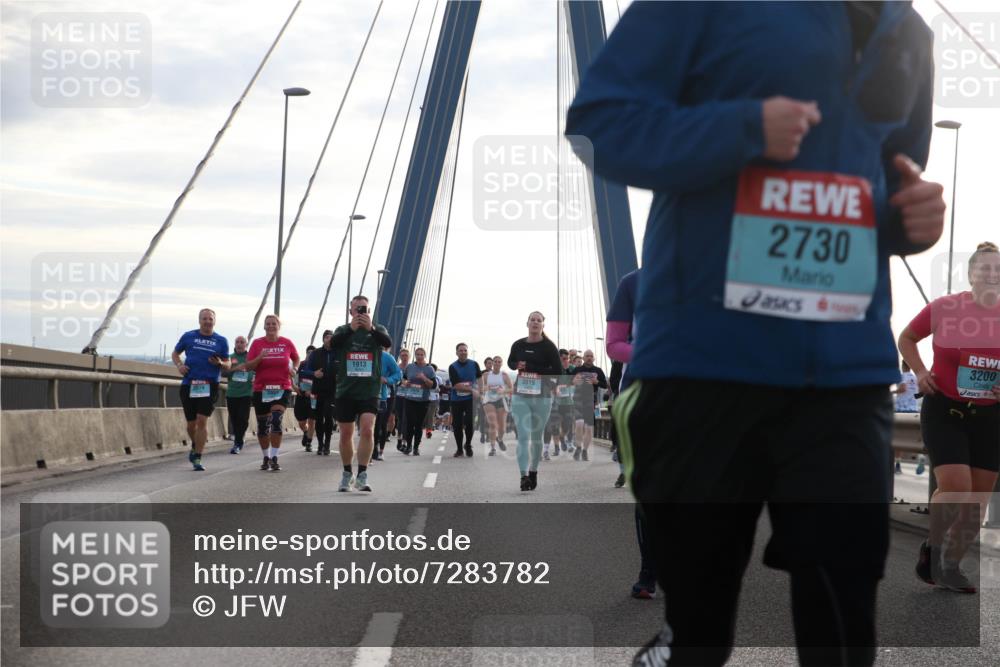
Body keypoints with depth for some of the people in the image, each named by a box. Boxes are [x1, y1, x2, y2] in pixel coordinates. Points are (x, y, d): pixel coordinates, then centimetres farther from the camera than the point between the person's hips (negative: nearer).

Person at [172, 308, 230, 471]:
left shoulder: (221, 341, 7)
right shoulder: (188, 336, 8)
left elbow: (228, 366, 11)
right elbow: (175, 353, 19)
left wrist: (220, 363, -12)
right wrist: (179, 365, -1)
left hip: (209, 385, -1)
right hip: (189, 384, 1)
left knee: (202, 421, -12)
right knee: (191, 423, 8)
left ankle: (197, 458, -7)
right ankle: (195, 447, 38)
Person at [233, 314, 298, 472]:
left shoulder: (287, 343, 2)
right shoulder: (257, 343, 0)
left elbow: (296, 359, 20)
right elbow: (248, 366, -4)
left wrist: (293, 369, 1)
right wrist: (260, 357, -21)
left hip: (282, 389, -1)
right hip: (261, 389, 1)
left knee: (276, 420, -19)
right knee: (262, 425, 8)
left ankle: (274, 458, -16)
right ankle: (266, 458, 25)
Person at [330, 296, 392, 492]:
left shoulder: (377, 329, 8)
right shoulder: (343, 330, 9)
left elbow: (388, 342, -14)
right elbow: (333, 343, -14)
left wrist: (371, 328, -30)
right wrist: (351, 329, -27)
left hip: (369, 391, -1)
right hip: (345, 390, 2)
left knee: (368, 429, -18)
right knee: (346, 434, 8)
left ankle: (362, 476, -17)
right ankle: (347, 474, 25)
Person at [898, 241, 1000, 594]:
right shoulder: (943, 309, -8)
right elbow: (906, 338, 10)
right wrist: (920, 372, -5)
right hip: (944, 410, -3)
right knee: (955, 487, -18)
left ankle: (949, 567, 20)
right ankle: (933, 548, 8)